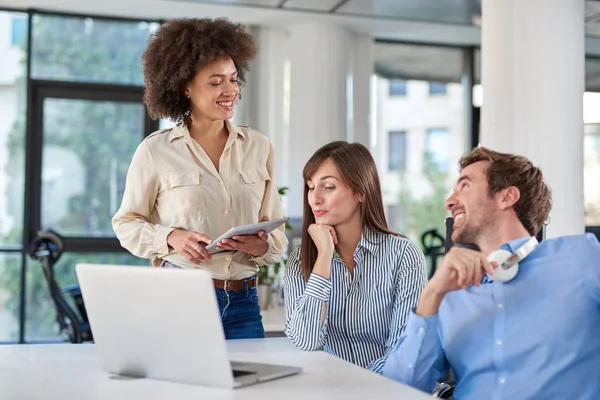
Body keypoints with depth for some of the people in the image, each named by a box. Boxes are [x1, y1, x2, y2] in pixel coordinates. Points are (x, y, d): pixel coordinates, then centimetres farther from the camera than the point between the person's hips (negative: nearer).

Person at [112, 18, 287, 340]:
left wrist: (262, 246, -12)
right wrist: (170, 238, -13)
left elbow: (275, 227, 10)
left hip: (243, 303, 3)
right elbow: (126, 223, 5)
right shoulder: (156, 150, -4)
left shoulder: (259, 147, 5)